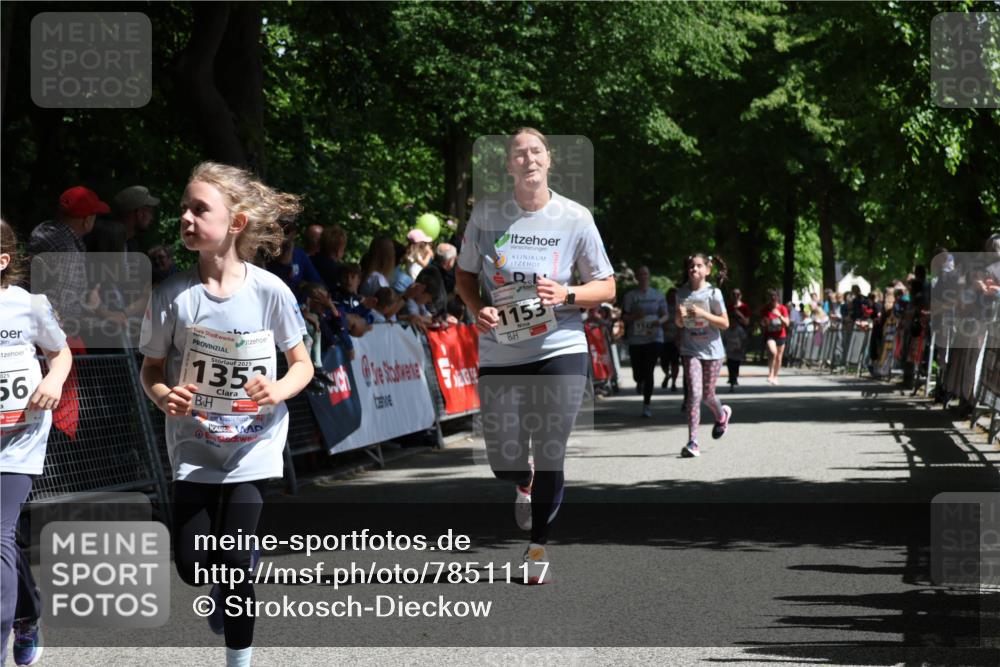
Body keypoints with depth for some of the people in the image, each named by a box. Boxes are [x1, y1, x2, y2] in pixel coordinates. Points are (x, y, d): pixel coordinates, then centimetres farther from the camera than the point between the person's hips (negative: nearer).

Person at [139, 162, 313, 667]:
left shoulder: (270, 292, -12)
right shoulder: (172, 295, -11)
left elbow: (302, 364, 0)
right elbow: (151, 369, 0)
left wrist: (280, 389, -22)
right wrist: (164, 396, -23)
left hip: (252, 445, -1)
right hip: (194, 445, 1)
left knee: (235, 561, -6)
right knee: (193, 566, 1)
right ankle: (227, 586, 38)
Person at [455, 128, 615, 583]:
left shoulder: (575, 218, -4)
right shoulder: (485, 214, -1)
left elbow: (606, 287, 2)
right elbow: (465, 276, 11)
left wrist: (567, 295, -16)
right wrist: (478, 309, -9)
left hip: (559, 352, -1)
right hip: (499, 354, 1)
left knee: (550, 458, 1)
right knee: (504, 464, 2)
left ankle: (538, 546, 22)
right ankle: (524, 486, 41)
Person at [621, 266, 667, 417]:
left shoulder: (658, 295, 7)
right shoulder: (630, 296, 3)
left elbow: (665, 315, 11)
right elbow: (624, 317, 2)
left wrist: (659, 321, -11)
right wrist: (635, 316, -18)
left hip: (654, 338, 0)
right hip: (636, 340, 0)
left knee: (649, 371, -10)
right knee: (638, 373, 3)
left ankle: (647, 405, -4)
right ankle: (640, 382, 43)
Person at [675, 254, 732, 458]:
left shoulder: (713, 293, -7)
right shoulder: (682, 293, 2)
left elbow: (725, 323, -7)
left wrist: (703, 314, -20)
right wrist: (680, 315, -12)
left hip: (711, 349, -1)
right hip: (690, 349, 1)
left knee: (707, 394, 8)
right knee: (694, 393, -12)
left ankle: (722, 415, 45)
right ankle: (692, 442, -13)